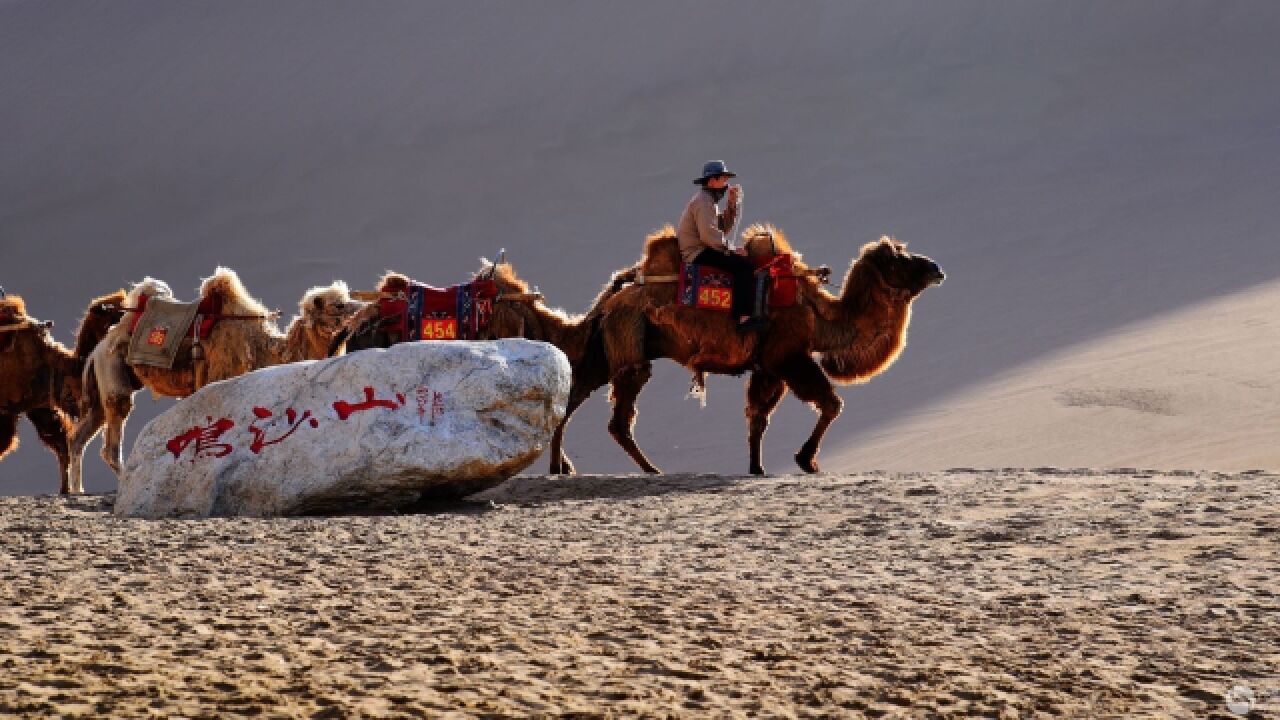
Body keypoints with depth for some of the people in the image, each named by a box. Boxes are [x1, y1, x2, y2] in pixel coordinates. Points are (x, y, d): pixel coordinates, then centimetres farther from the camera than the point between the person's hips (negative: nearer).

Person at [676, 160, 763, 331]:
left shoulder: (709, 201, 21)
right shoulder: (703, 202, -13)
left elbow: (724, 228, 14)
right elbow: (708, 235, -24)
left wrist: (733, 204, 6)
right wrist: (731, 250, -17)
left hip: (703, 251, 11)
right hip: (698, 253, -11)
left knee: (744, 263, 15)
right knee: (744, 266, -23)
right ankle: (744, 318, -30)